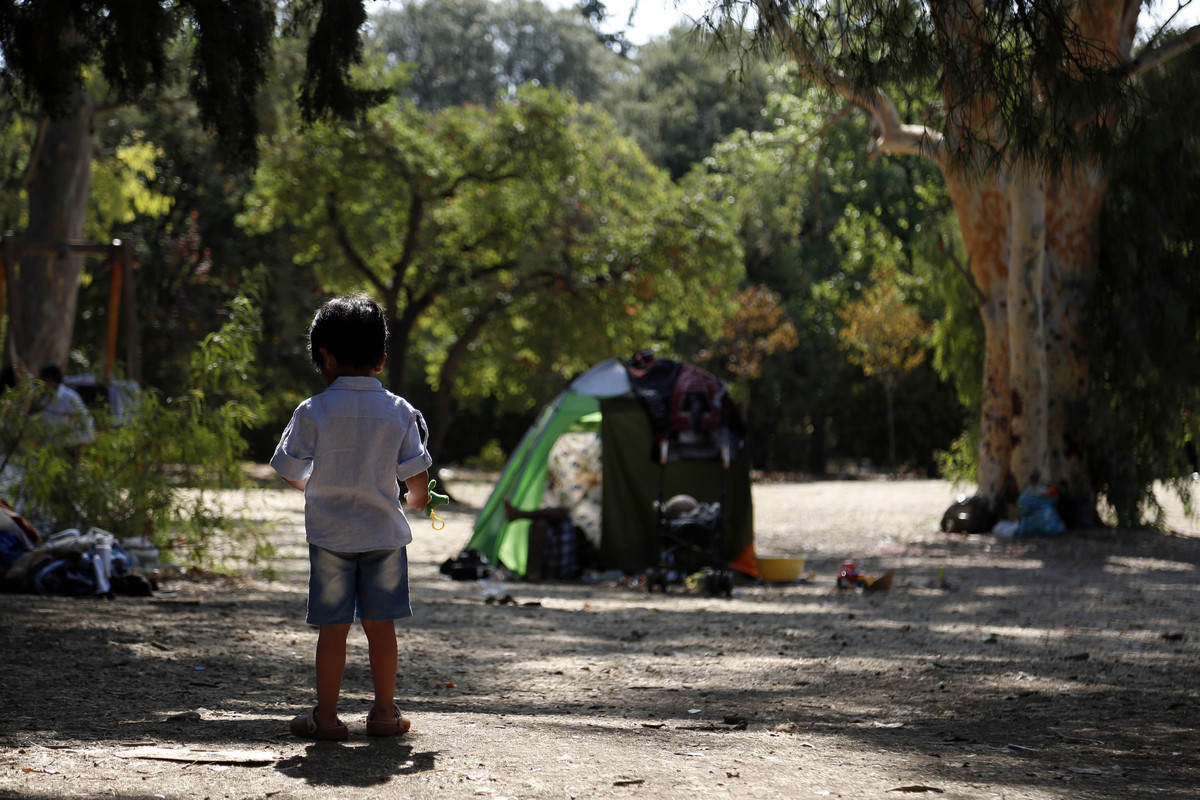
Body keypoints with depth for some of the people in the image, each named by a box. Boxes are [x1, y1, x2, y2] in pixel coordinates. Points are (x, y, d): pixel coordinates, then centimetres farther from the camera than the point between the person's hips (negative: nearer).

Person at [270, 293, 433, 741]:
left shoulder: (313, 413, -9)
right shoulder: (400, 412, -2)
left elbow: (292, 474, -3)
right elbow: (417, 477, -2)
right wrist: (417, 502, 20)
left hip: (330, 533, -2)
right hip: (384, 533, 2)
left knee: (332, 626, 3)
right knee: (381, 622, 9)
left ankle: (326, 716, 7)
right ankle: (384, 712, 15)